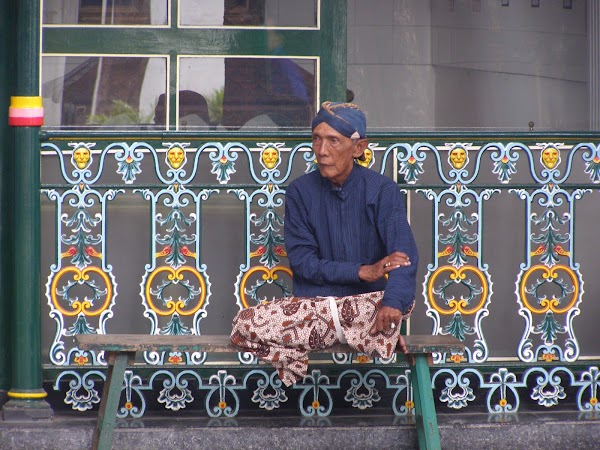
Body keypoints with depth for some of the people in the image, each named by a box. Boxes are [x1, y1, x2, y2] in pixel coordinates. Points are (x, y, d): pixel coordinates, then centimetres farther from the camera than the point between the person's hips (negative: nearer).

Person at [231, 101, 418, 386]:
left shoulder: (382, 190, -4)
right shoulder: (300, 192, 3)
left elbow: (403, 255, -16)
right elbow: (302, 262, -2)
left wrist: (393, 301, -37)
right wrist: (361, 271, -16)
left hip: (367, 303, -3)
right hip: (313, 305, 3)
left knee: (402, 300, -38)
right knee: (244, 325, -23)